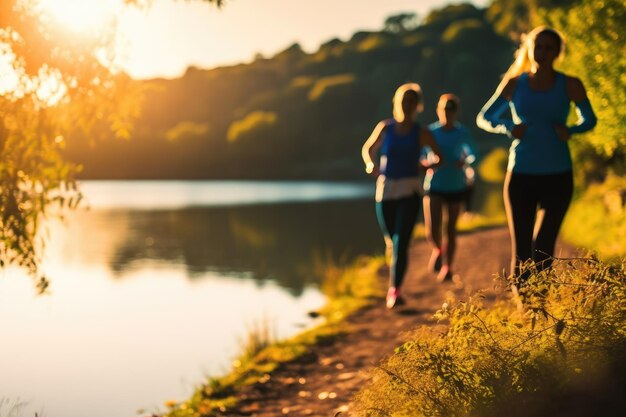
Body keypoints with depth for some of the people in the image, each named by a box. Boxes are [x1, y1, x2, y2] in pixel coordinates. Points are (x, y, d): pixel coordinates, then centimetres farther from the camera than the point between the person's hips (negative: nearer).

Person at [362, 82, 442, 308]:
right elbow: (368, 149, 17)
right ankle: (394, 287, 39)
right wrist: (372, 165, -2)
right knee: (391, 242, 14)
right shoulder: (385, 128, 4)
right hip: (385, 190, 3)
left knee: (401, 243, -15)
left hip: (410, 191, -3)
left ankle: (394, 290, -20)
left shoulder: (421, 133, 0)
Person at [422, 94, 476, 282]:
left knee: (450, 230, 8)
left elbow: (471, 155, 8)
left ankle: (447, 267, 27)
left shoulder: (462, 133, -4)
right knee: (432, 232, -13)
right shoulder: (431, 132, -6)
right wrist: (428, 163, -20)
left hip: (457, 187, 1)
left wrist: (465, 162, -14)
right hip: (434, 186, -1)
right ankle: (438, 249, 22)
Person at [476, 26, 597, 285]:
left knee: (543, 249, -9)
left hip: (558, 177, -1)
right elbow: (483, 118, 10)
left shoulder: (570, 86, 0)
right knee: (521, 251, 1)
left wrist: (570, 131, -9)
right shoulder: (514, 84, 2)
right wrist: (507, 128, -11)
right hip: (521, 176, 1)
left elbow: (589, 120, 14)